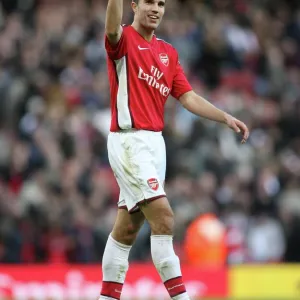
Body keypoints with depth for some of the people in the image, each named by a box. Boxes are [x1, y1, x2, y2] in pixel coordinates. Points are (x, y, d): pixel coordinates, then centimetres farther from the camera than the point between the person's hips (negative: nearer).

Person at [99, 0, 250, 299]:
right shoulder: (123, 40, -6)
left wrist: (226, 117, 0)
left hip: (155, 142, 8)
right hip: (129, 141, -8)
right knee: (163, 218, -16)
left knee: (127, 227, 12)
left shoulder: (168, 52, 15)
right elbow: (113, 28, -31)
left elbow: (187, 97, 12)